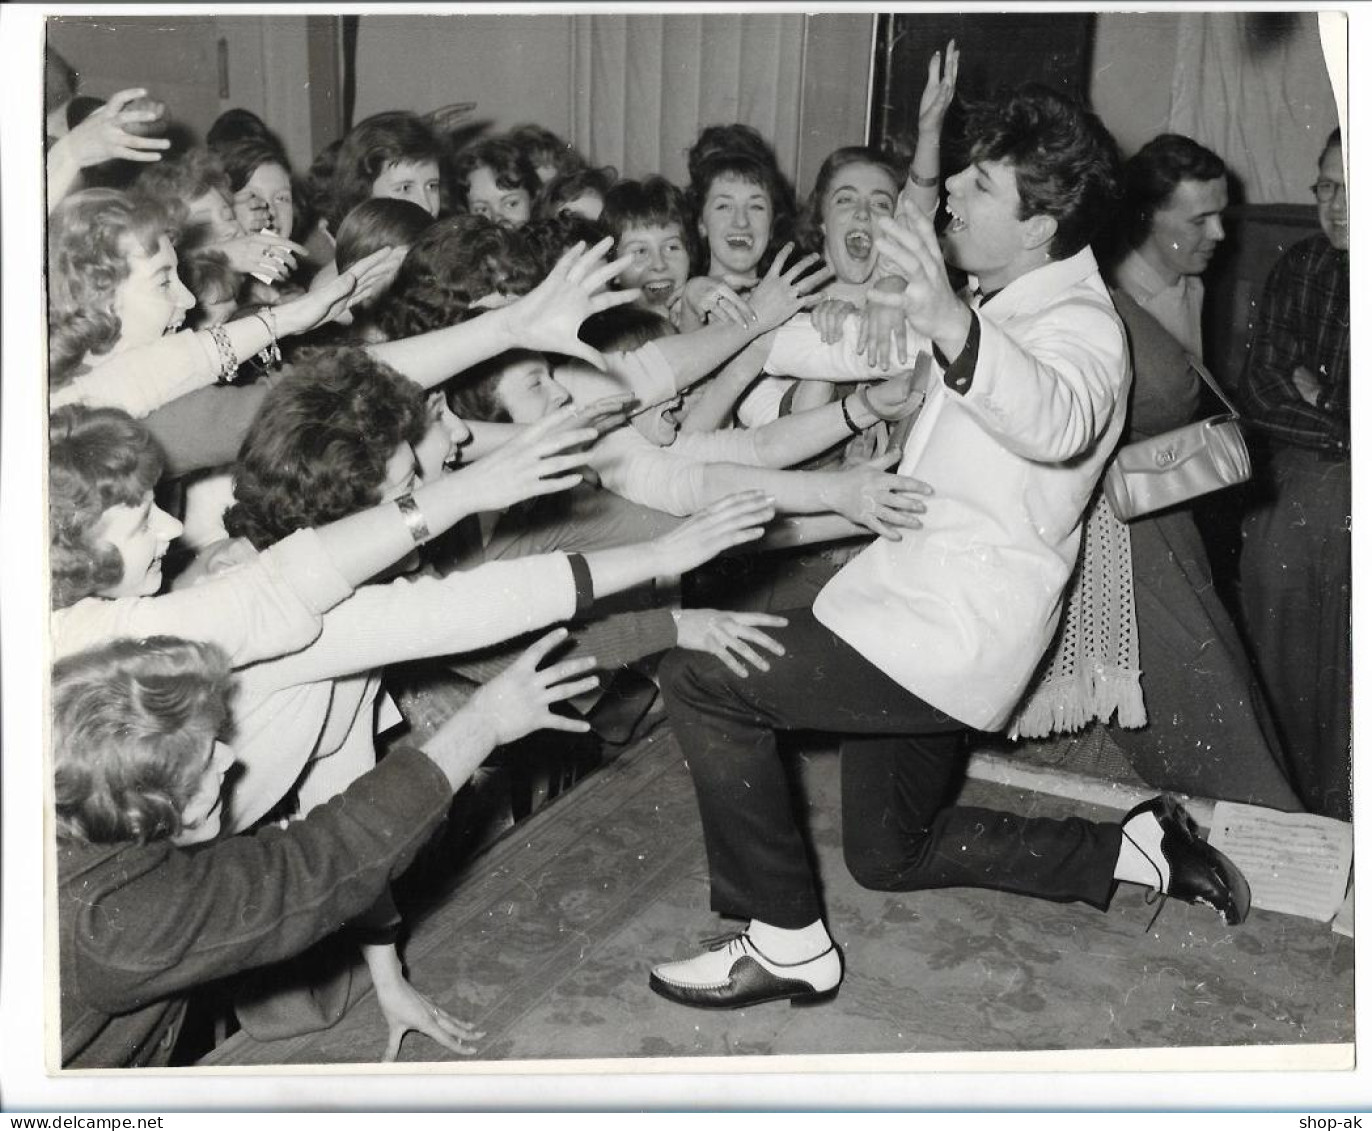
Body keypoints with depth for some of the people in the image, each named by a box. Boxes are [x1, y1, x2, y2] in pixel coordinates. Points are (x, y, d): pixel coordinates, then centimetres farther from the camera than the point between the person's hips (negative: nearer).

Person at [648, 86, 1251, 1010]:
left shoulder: (1080, 328, -18)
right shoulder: (1009, 306, 14)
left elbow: (1054, 420, -44)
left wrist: (952, 326, -63)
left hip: (951, 634, -11)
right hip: (920, 607, 11)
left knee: (701, 679, -18)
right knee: (891, 853, 22)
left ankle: (789, 945, -7)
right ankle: (1138, 849, 28)